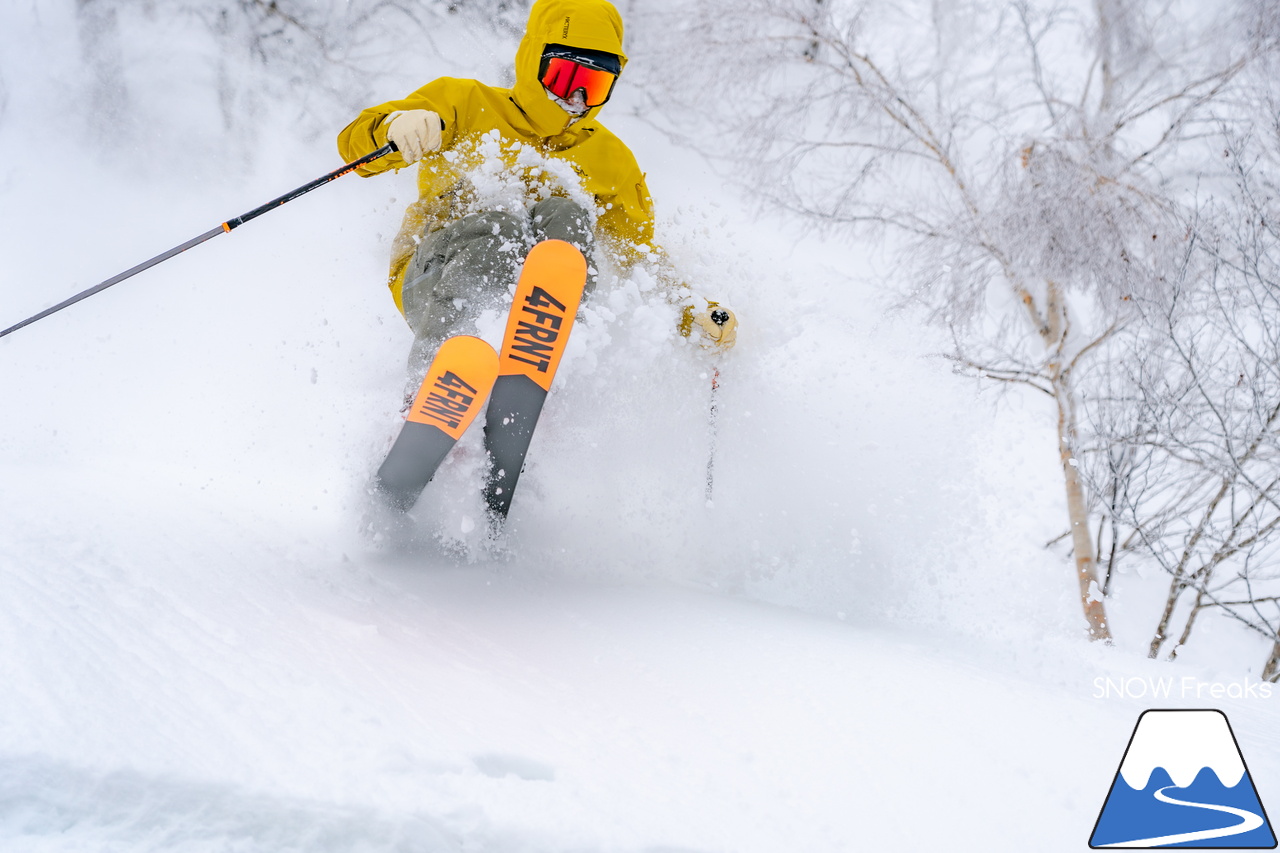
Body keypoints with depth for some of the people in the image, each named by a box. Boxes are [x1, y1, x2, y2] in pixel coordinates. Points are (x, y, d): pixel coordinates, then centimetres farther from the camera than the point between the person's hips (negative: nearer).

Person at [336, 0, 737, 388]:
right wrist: (396, 126, -24)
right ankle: (431, 367, -48)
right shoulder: (467, 104, 10)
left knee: (565, 213, -27)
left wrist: (695, 315, 2)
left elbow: (642, 260, 22)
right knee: (502, 224, -34)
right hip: (434, 275, -2)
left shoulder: (612, 161, 20)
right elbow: (355, 142, 1)